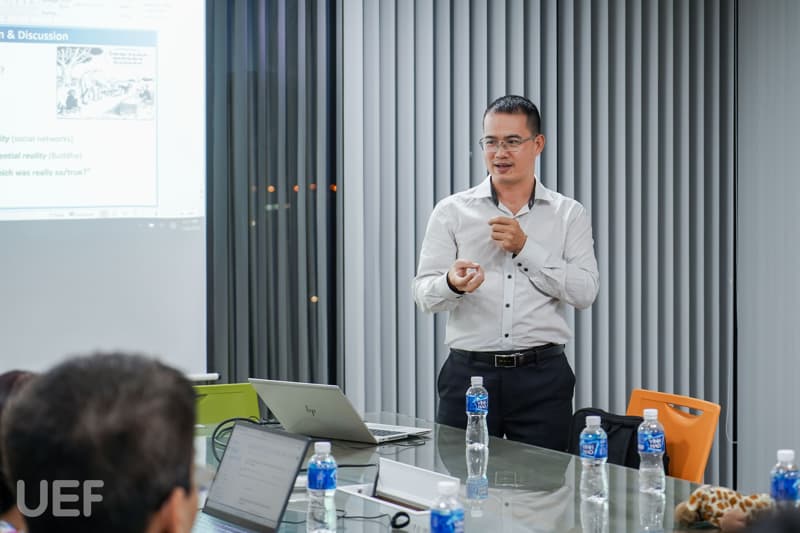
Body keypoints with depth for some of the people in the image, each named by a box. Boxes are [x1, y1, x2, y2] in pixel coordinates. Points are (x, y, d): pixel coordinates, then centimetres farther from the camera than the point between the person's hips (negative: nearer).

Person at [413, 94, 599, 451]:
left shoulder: (569, 215, 7)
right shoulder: (452, 211, 7)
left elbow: (585, 292, -4)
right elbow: (423, 294, 1)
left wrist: (526, 247, -11)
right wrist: (453, 285, -22)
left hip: (542, 375, 0)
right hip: (469, 372, 0)